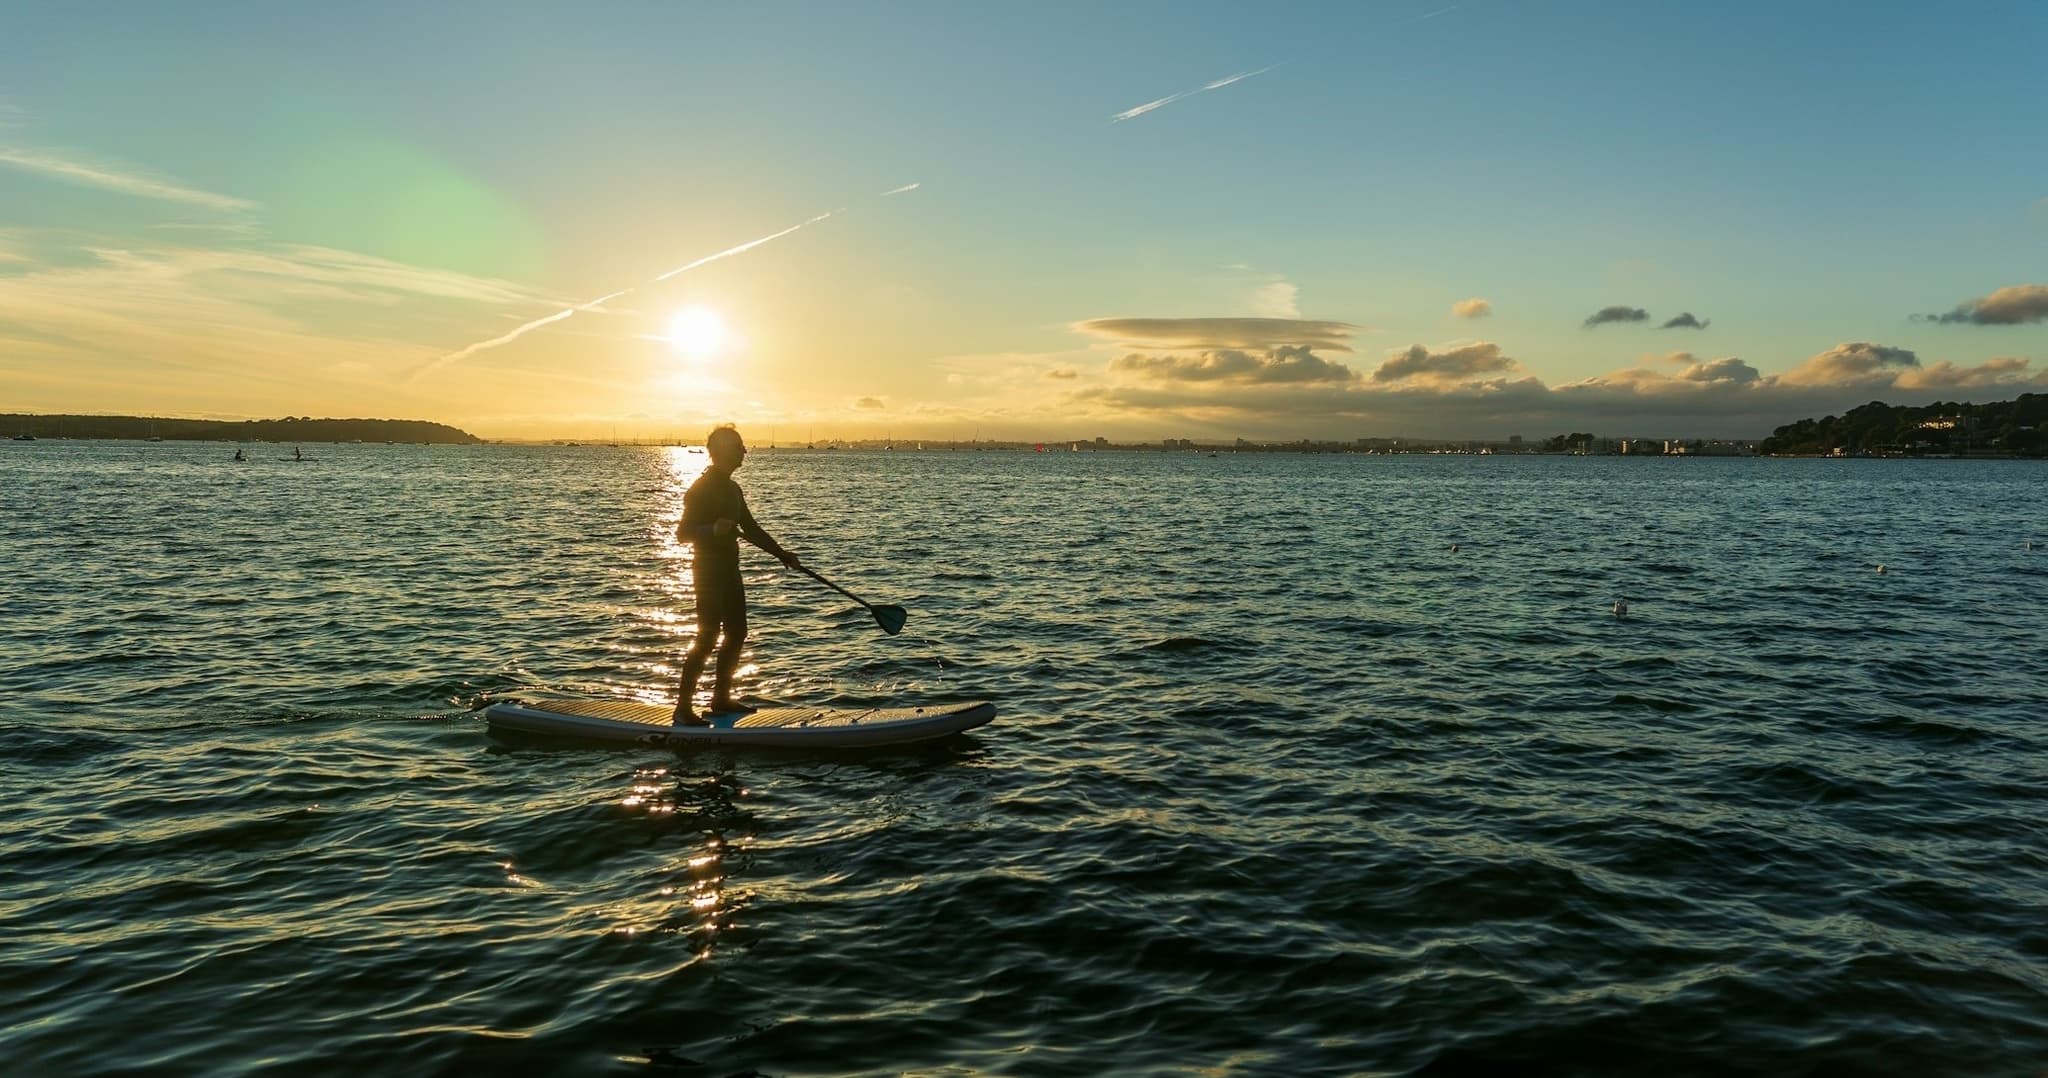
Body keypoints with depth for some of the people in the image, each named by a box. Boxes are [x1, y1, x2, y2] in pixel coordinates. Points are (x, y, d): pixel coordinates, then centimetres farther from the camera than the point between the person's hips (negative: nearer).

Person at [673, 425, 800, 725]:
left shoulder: (731, 489, 14)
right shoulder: (701, 488, -14)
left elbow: (751, 530, 22)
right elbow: (682, 533, -20)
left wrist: (782, 555, 20)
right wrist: (712, 529, -38)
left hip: (729, 571, 9)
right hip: (709, 572, -9)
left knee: (736, 633, 12)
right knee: (708, 637, -11)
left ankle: (721, 698, 23)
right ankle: (682, 708, -7)